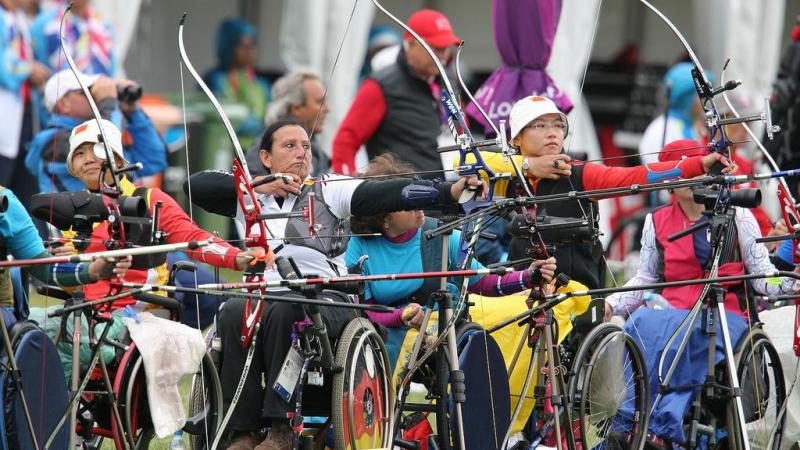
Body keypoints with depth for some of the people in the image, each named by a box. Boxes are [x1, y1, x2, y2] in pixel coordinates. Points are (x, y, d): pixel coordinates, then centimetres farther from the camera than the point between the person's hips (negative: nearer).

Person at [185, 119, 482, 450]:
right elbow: (197, 185, 9)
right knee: (233, 313, -31)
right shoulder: (250, 198, 18)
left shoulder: (329, 190, 7)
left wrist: (451, 190, -22)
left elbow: (390, 194, -7)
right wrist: (258, 186, 1)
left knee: (286, 311, -36)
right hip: (263, 296, 3)